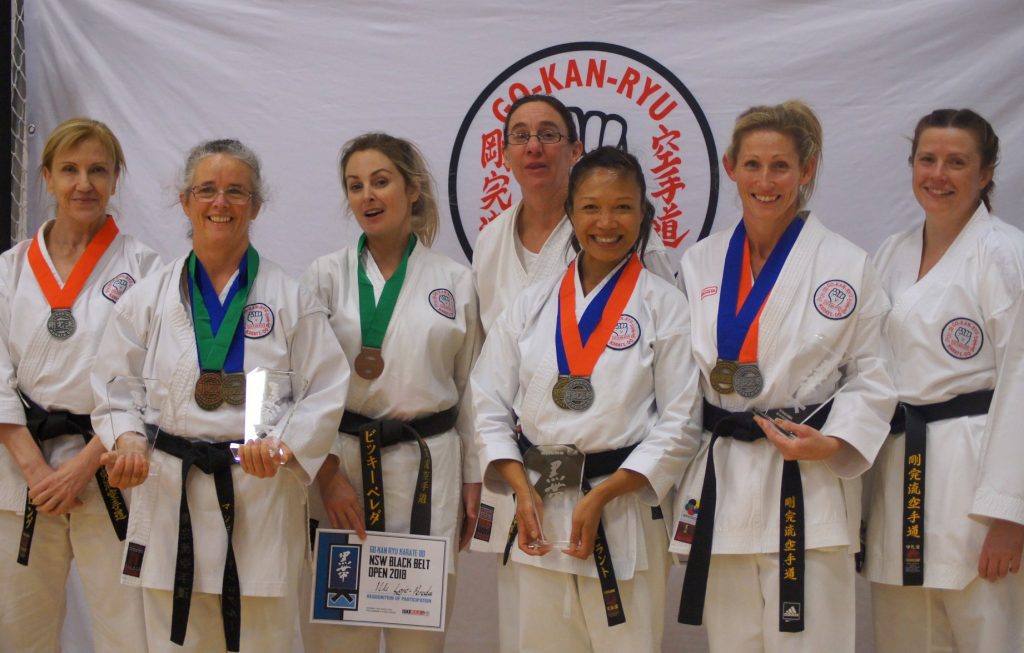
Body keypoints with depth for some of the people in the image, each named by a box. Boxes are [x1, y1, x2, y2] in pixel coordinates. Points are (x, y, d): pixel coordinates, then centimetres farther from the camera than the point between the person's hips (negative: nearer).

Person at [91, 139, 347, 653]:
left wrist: (284, 447, -16)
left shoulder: (290, 298, 2)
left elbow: (326, 393, 0)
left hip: (262, 497, -1)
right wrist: (127, 441, -11)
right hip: (172, 495, 1)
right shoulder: (150, 297, 7)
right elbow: (115, 391, 9)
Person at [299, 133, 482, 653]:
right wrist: (329, 474, -9)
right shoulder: (326, 276, 3)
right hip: (340, 463, -1)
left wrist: (472, 481, 8)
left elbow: (469, 387, 9)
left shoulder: (456, 282, 6)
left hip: (429, 468, 1)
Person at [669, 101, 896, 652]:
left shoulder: (846, 265, -2)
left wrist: (832, 444, -15)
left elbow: (872, 376, 0)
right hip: (722, 486, 4)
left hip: (808, 485, -3)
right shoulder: (700, 263, 9)